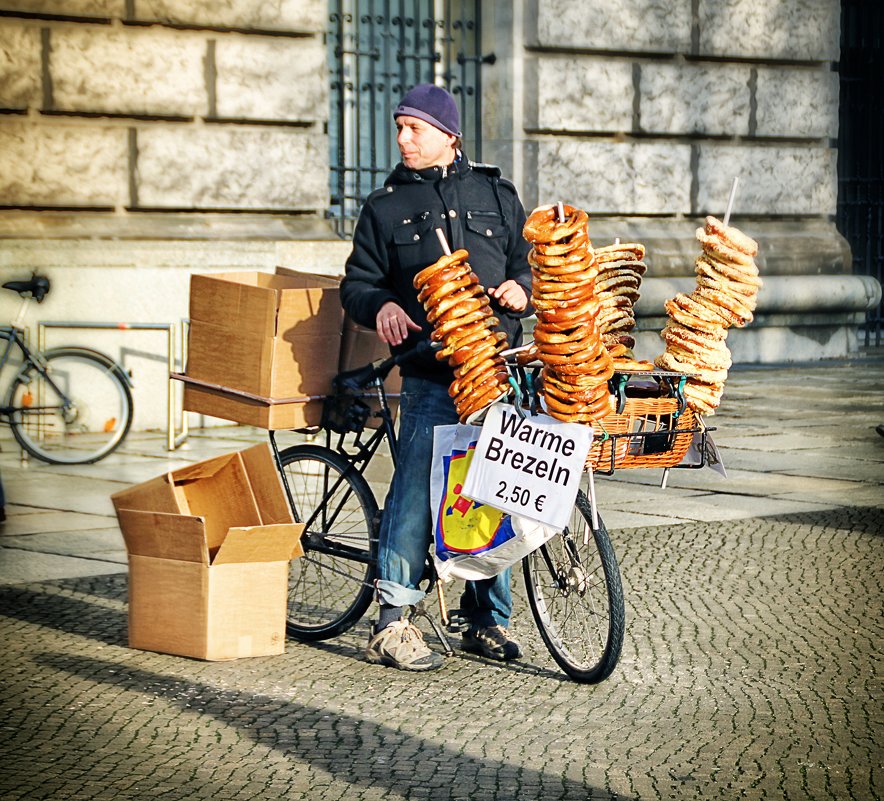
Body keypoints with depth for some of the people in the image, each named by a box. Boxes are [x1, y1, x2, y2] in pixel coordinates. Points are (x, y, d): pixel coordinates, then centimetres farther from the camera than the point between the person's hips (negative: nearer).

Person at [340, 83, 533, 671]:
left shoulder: (497, 194, 16)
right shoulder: (386, 206, 12)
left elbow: (530, 259, 20)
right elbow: (357, 283, 11)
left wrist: (522, 286, -2)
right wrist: (381, 306, -11)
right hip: (432, 374, -2)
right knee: (416, 487, -14)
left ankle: (488, 618, 16)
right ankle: (391, 624, -9)